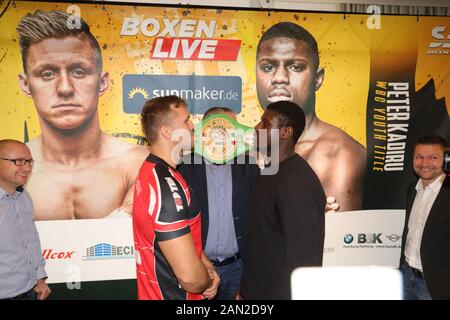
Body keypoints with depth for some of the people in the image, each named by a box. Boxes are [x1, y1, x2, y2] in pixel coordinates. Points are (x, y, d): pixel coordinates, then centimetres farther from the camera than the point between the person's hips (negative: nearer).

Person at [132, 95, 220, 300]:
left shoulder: (152, 170, 2)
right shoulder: (166, 186, -29)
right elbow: (190, 276, -31)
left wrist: (205, 264, 0)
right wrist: (208, 283, -10)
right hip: (173, 294, -9)